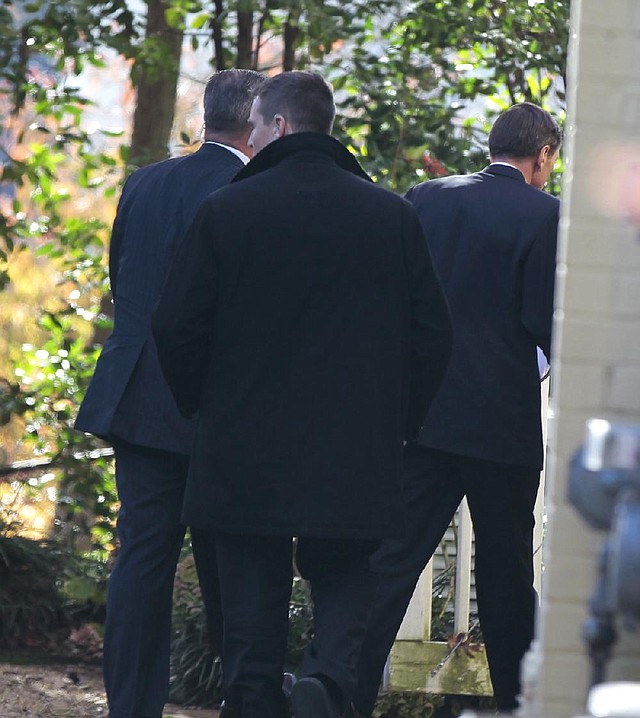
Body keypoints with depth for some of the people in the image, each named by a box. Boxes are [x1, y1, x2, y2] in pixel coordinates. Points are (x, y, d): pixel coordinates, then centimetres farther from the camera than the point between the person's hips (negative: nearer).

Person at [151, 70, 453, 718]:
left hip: (245, 449, -1)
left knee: (254, 601, 7)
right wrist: (397, 425, 14)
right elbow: (432, 335, 3)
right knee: (342, 580, 11)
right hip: (356, 458, 1)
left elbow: (177, 326, -5)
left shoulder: (227, 210, -6)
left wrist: (199, 405, 12)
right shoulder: (393, 215, 0)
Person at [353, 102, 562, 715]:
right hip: (503, 421, -4)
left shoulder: (427, 198, 5)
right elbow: (546, 323, -12)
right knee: (506, 575, 9)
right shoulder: (544, 215, -9)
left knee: (391, 561, 3)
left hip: (423, 410, 4)